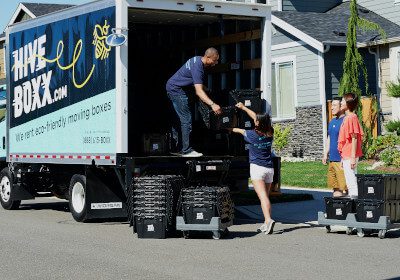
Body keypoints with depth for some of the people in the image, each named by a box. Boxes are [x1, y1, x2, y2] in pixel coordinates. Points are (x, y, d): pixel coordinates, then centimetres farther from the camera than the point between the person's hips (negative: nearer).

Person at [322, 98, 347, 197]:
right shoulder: (332, 122, 16)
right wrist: (326, 154, 19)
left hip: (341, 159, -9)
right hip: (332, 158, 9)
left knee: (344, 184, -7)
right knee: (334, 184, 12)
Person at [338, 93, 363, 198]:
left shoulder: (351, 117, -14)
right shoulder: (347, 118, 15)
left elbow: (354, 139, -17)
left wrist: (353, 157, -19)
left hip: (350, 156, -10)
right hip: (346, 156, 10)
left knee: (351, 181, -7)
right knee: (350, 182, 13)